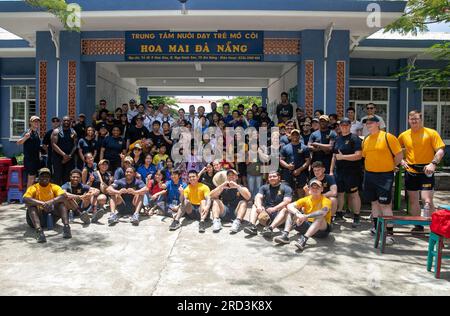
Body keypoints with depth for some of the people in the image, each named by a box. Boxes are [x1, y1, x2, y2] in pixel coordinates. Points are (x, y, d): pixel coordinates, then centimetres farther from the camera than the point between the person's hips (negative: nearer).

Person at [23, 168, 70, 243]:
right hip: (38, 216, -1)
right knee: (31, 205, -28)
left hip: (51, 217, 1)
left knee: (61, 202, -19)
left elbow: (63, 196, -18)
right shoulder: (33, 188, -2)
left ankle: (66, 226, -37)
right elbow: (25, 199, -23)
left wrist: (52, 201, -37)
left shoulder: (54, 187, 3)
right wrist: (41, 203, -37)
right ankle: (39, 230, -51)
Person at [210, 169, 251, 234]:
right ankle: (216, 220, -36)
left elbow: (248, 197, -12)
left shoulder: (241, 188, 11)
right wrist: (221, 186, -16)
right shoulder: (223, 188, 14)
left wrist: (237, 187, -19)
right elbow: (211, 196, -3)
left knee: (243, 202, -23)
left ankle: (237, 222, -45)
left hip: (236, 213, -1)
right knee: (216, 201, -15)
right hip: (223, 213, 2)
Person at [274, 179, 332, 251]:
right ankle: (285, 235, -26)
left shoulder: (326, 200, -11)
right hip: (307, 225, 5)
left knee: (320, 217, -35)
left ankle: (304, 239, -48)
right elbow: (290, 206, -10)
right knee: (291, 212, -6)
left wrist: (305, 216, -37)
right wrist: (298, 214, -30)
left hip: (322, 228, -5)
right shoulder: (306, 199, 3)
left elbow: (322, 212, -35)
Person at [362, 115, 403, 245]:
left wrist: (391, 166, 2)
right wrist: (371, 167, 13)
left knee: (385, 204, -7)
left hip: (384, 176, -6)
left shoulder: (388, 137, -9)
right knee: (374, 202, 16)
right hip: (369, 175, 6)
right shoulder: (366, 140, 9)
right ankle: (376, 227, 29)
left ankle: (390, 233, -2)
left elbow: (399, 155, -7)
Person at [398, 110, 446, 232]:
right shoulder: (404, 135, 6)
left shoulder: (431, 133, -4)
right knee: (413, 200, 11)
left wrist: (433, 163, -22)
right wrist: (401, 160, 3)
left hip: (426, 172, -4)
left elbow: (441, 150, -8)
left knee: (427, 201, -11)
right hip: (410, 172, 4)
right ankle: (418, 226, 27)